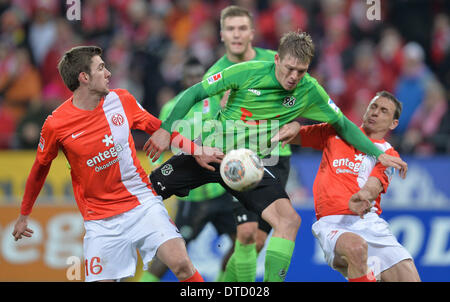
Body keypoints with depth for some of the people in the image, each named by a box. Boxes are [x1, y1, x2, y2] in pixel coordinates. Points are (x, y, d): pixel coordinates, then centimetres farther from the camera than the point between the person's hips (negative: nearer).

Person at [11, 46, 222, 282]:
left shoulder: (122, 100, -1)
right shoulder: (56, 125, -9)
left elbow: (159, 129, 15)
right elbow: (40, 169, 7)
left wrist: (196, 151, 5)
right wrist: (24, 215, 17)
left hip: (142, 203, 1)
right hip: (100, 220, -1)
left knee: (181, 264, -17)